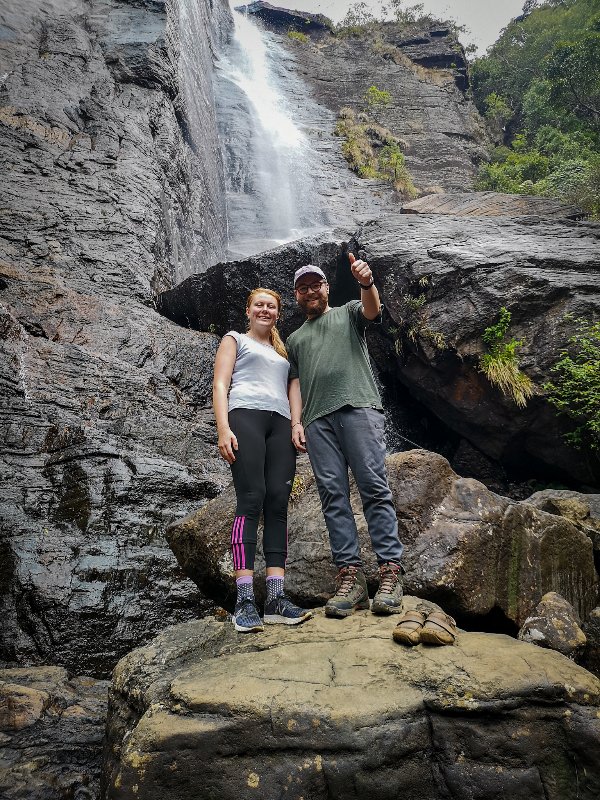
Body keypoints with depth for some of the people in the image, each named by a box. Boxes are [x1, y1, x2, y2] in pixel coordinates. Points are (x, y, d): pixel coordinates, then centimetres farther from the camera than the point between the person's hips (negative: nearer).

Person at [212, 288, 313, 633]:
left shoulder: (282, 352, 33)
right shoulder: (235, 340, 19)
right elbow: (220, 384, 6)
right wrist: (223, 428, -10)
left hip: (281, 423, 5)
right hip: (246, 415, -4)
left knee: (278, 505, -9)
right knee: (251, 501, -17)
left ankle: (276, 598, -13)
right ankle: (245, 601, -20)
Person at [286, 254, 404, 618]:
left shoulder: (349, 313, 21)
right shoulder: (296, 339, 30)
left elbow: (372, 309, -2)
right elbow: (295, 383, 21)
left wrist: (367, 283, -26)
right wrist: (296, 422, 4)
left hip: (358, 407, -3)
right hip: (317, 420, 4)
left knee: (375, 487, -11)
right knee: (333, 495, -6)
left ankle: (390, 573, -13)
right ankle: (350, 576, -7)